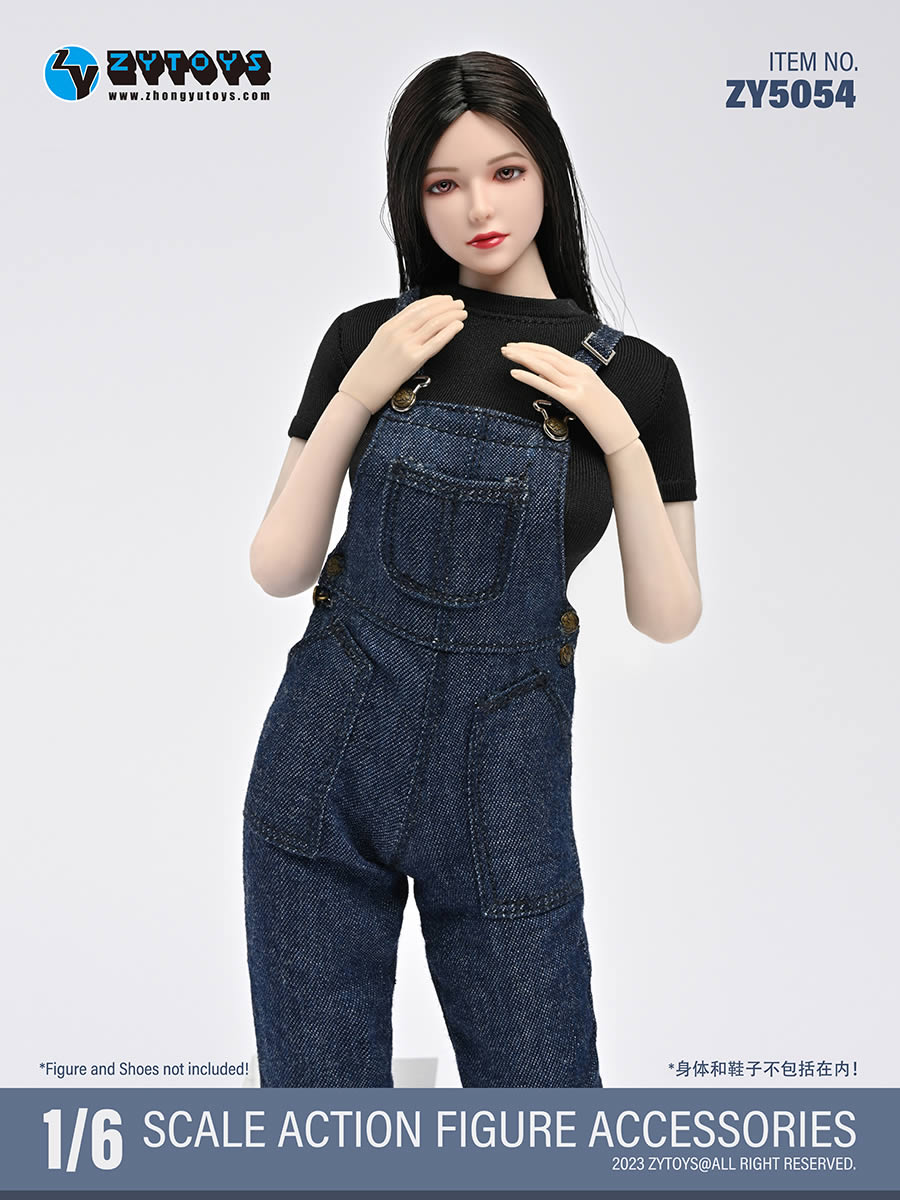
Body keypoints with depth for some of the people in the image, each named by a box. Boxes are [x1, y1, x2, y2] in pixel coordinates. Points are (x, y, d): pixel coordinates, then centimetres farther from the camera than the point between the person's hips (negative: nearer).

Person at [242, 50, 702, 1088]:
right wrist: (358, 395, -12)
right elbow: (278, 570, -1)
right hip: (328, 751, 1)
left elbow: (668, 617, 1)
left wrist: (620, 437, -11)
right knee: (315, 1088, 14)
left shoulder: (633, 378, 0)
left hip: (505, 770, 0)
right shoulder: (368, 340, 1)